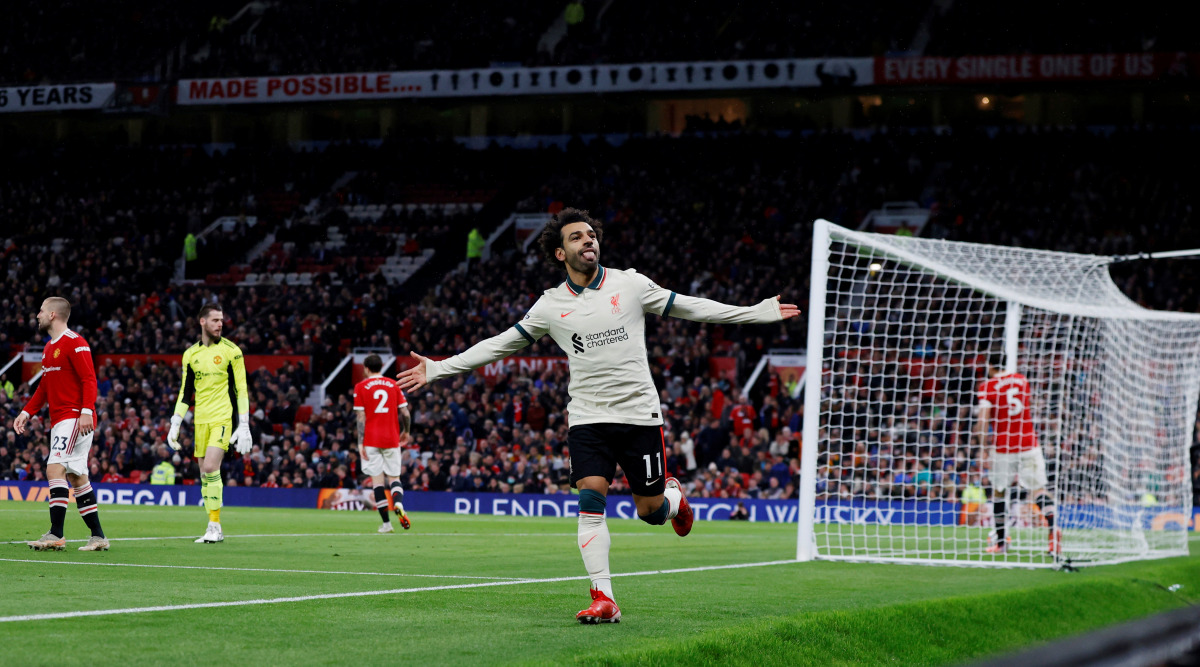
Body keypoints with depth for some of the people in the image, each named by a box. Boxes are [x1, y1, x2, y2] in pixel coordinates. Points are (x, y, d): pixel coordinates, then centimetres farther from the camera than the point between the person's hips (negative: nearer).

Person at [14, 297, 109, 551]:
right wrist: (27, 412, 20)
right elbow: (45, 386, 27)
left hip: (75, 419, -10)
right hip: (59, 420, 10)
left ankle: (56, 535, -23)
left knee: (55, 468, -19)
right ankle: (98, 536, 11)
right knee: (77, 478, 8)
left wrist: (86, 411, -28)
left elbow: (89, 380, -17)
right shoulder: (49, 348, 19)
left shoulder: (75, 343, -10)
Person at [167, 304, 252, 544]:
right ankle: (214, 530, 10)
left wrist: (244, 427, -8)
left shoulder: (231, 350, -1)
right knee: (205, 474, 3)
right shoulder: (191, 354, 11)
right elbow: (185, 393, 16)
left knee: (211, 467, -18)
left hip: (224, 418, -5)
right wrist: (175, 425, 8)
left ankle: (215, 525, -12)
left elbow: (241, 390, -2)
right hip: (201, 420, 5)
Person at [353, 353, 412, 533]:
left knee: (377, 481, 1)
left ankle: (386, 524, -4)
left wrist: (361, 443, -6)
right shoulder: (393, 385, 7)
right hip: (392, 440, 2)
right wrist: (406, 432, 22)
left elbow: (360, 417, -5)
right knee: (394, 477, 9)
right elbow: (405, 413, 5)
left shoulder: (361, 387, 1)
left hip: (371, 441, -2)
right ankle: (398, 504, -24)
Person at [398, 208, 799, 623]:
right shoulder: (551, 306, 3)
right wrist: (438, 369, 7)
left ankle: (673, 495, 41)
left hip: (640, 415, -1)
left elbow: (688, 307, 8)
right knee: (591, 500, -16)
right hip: (588, 418, 1)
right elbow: (501, 344, 11)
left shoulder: (630, 285, 0)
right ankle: (603, 600, -14)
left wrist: (762, 312, 7)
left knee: (650, 511, 3)